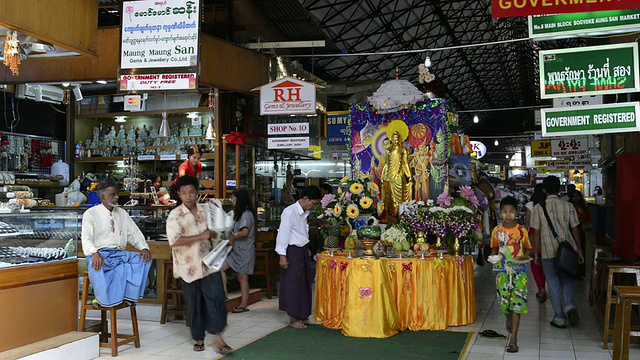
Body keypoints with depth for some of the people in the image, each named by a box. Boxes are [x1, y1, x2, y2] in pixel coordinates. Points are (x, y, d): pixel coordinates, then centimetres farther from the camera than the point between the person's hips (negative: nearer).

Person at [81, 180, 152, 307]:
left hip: (120, 254, 5)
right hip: (100, 254, -5)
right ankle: (103, 298, -17)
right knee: (97, 267, -40)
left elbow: (134, 233, 17)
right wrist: (94, 253, -30)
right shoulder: (91, 214, 3)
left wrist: (144, 248, -4)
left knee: (145, 259, -20)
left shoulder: (122, 213, 19)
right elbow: (86, 238, -8)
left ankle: (128, 294, -17)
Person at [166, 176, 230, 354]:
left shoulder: (206, 211, 6)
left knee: (216, 299, -5)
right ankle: (199, 338, 23)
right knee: (194, 305, 8)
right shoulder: (175, 215, -8)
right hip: (189, 267, -2)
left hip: (209, 264, 3)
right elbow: (174, 241, -21)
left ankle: (218, 338, 1)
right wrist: (201, 236, -23)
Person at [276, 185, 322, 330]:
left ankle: (301, 314, 24)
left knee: (303, 283, 13)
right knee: (293, 284, -2)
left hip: (302, 250, 9)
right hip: (293, 251, -8)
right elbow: (283, 234, -17)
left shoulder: (304, 213, 9)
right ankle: (293, 318, 7)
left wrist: (307, 250, 11)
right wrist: (282, 256, -19)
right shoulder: (290, 212, -16)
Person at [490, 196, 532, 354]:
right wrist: (493, 257, -7)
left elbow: (527, 249, 8)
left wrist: (525, 257, -12)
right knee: (504, 301, 4)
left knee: (517, 303, -6)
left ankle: (513, 339, -3)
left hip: (519, 271, -1)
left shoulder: (522, 231, -3)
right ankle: (509, 319, 41)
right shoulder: (497, 231, 1)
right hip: (502, 271, 2)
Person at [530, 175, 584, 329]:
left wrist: (536, 253, 5)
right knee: (567, 280, 19)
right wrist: (579, 251, 10)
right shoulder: (568, 206, -2)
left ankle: (560, 318, 11)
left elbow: (536, 233, -4)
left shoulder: (538, 208, -6)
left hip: (548, 252, -2)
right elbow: (575, 230, 1)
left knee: (553, 284, 7)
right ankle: (569, 306, -4)